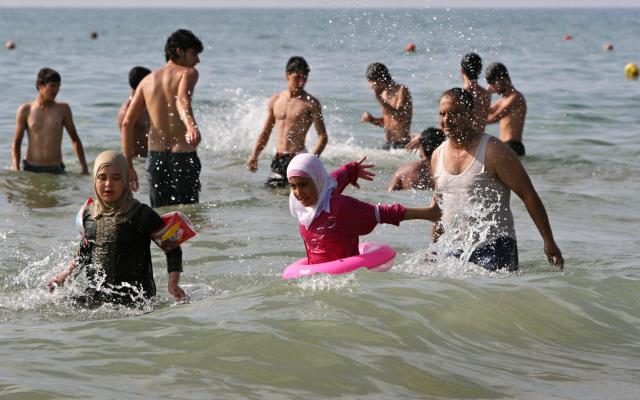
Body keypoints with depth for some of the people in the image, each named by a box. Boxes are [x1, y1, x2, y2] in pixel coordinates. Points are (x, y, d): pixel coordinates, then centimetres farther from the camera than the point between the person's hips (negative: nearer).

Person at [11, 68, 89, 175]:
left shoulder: (63, 109, 6)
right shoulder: (25, 110, 3)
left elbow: (75, 140, 15)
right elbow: (16, 144, 6)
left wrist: (84, 169, 11)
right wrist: (16, 172, -6)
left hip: (56, 170, 1)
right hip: (31, 169, -1)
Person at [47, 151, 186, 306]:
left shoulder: (140, 214, -7)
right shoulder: (89, 214, 10)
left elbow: (172, 247, -3)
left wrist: (173, 284, -14)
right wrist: (67, 273, 20)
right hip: (96, 294, 5)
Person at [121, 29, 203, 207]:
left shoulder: (147, 80, 14)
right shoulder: (188, 73, -2)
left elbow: (127, 123, 7)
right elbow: (182, 99, -26)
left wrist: (128, 165, 9)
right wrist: (191, 126, -44)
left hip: (155, 157, 5)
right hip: (183, 157, -5)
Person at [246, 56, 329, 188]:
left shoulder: (311, 103, -5)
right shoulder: (275, 100, 10)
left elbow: (323, 136, -7)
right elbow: (265, 133, 18)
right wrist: (254, 155, 7)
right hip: (278, 159, 5)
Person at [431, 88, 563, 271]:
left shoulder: (494, 151, -10)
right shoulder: (437, 156, 9)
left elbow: (529, 195, -9)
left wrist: (549, 242, -13)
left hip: (495, 246, -6)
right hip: (454, 250, 6)